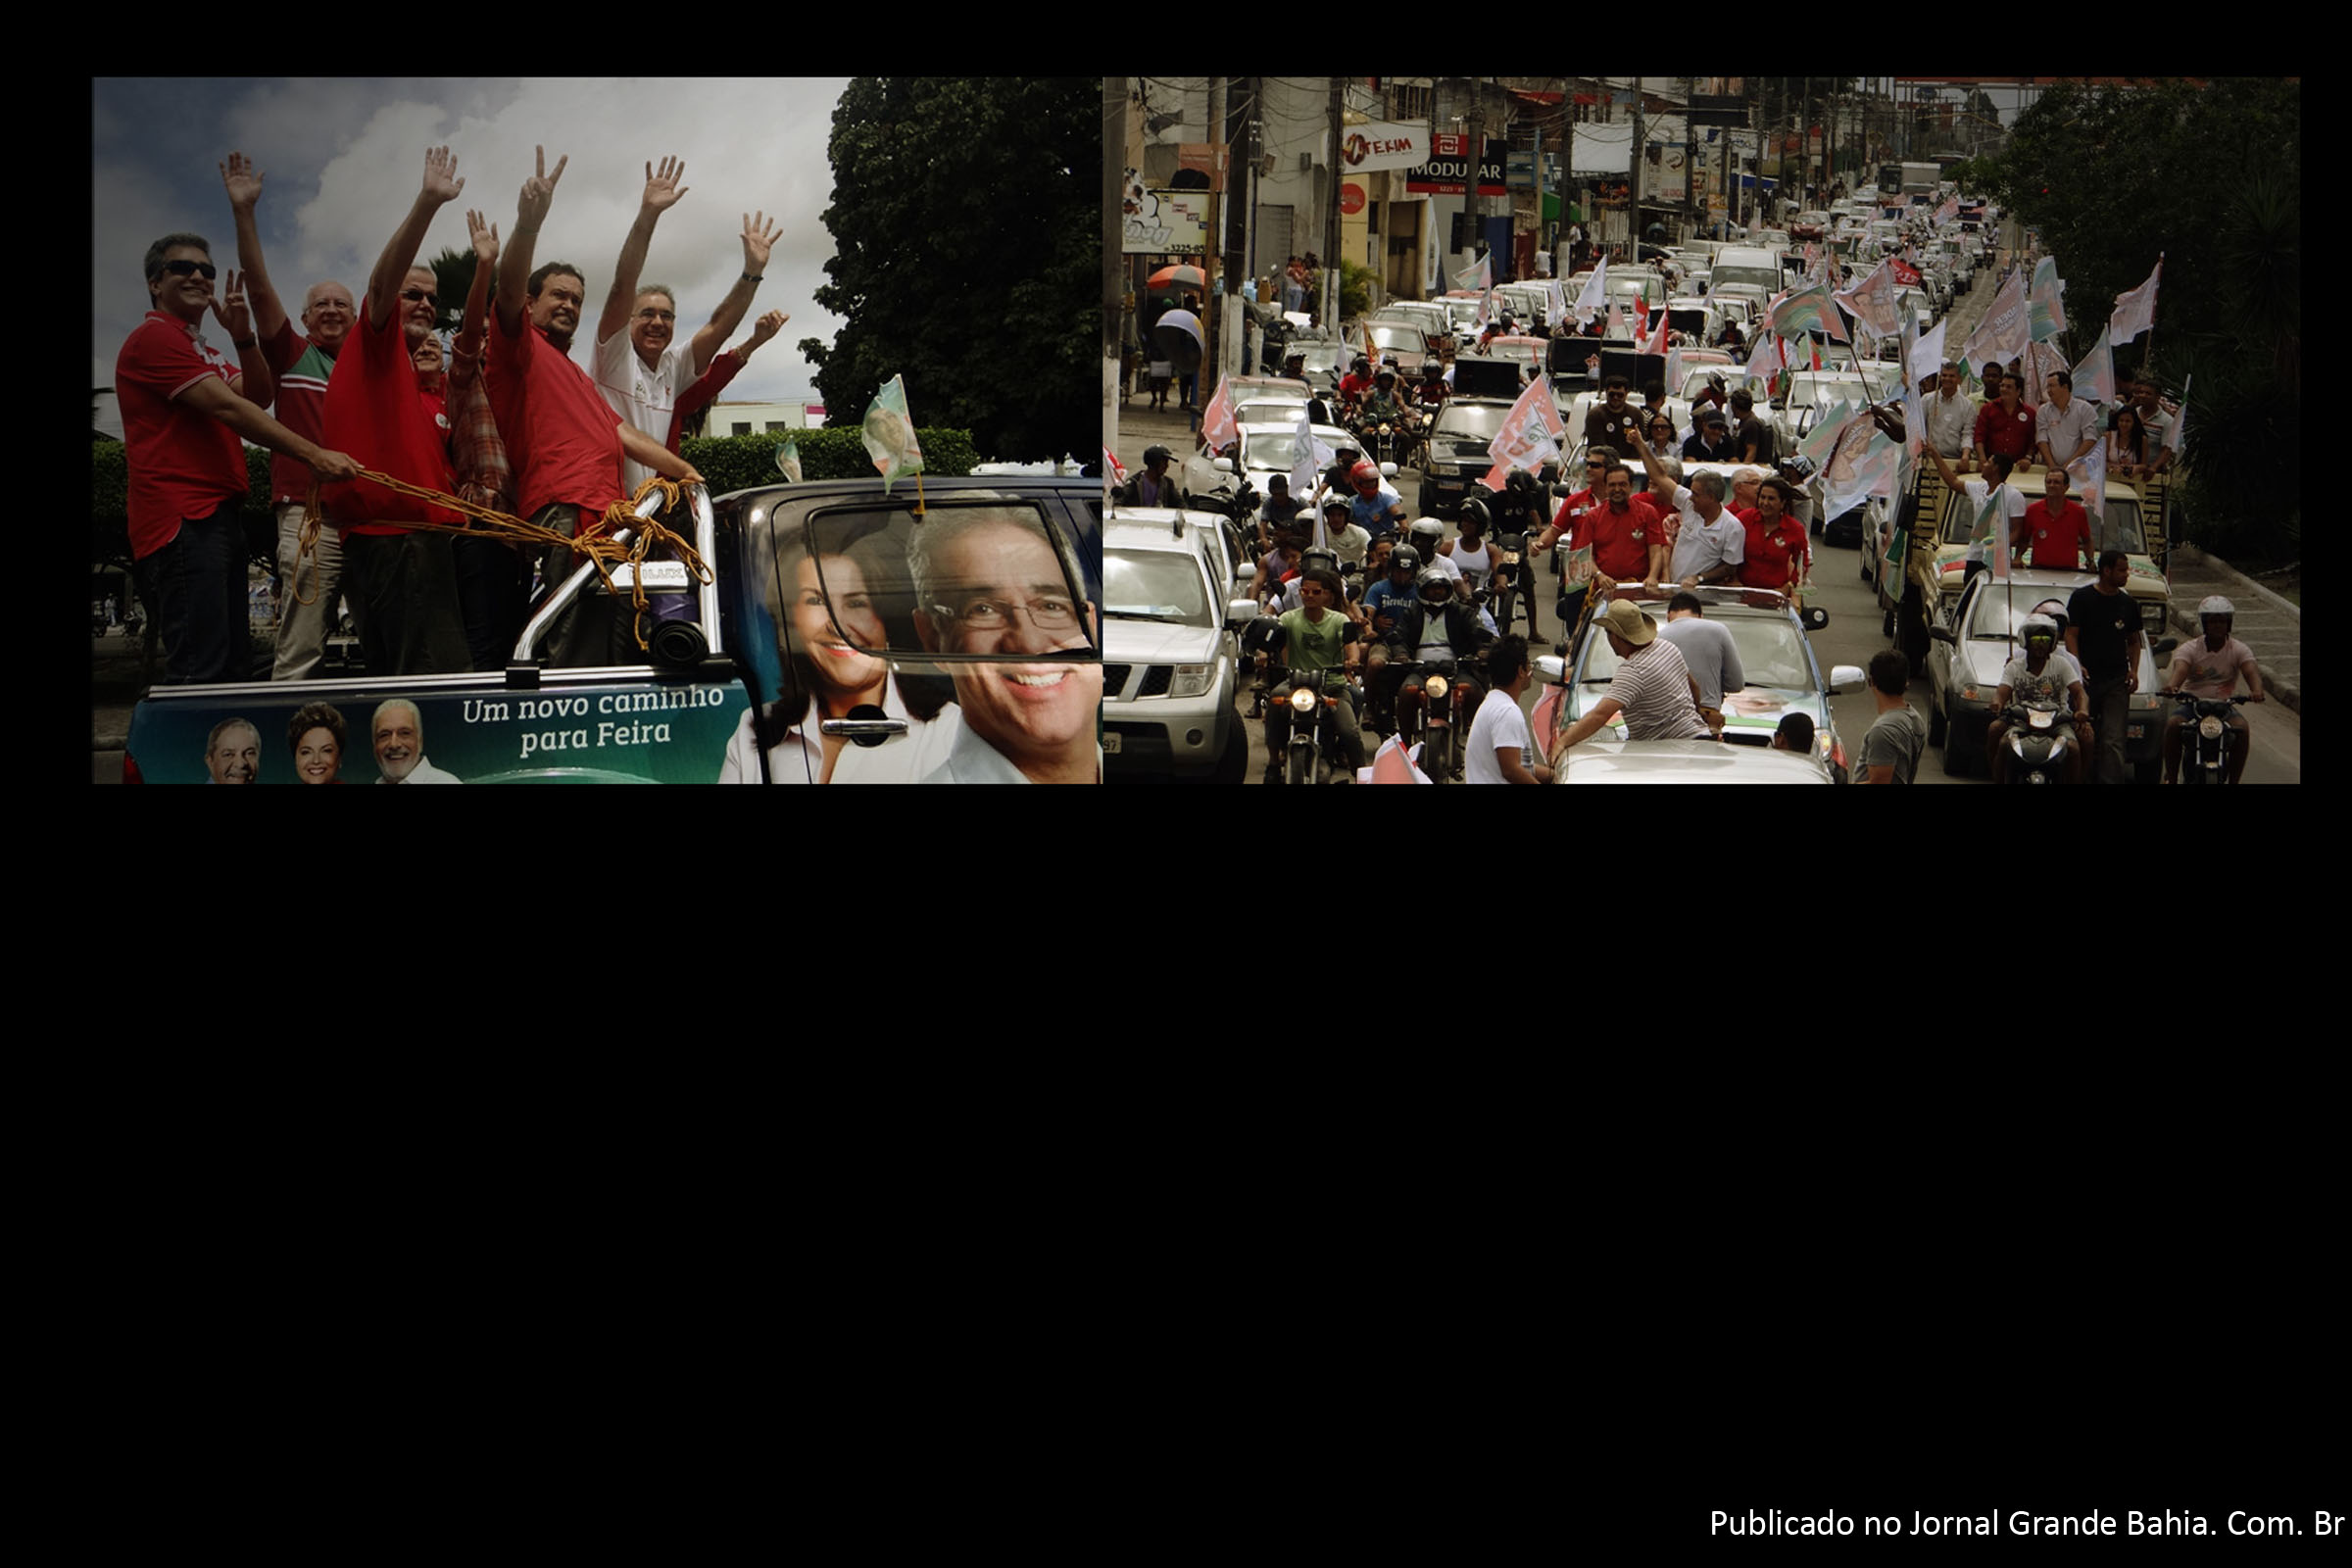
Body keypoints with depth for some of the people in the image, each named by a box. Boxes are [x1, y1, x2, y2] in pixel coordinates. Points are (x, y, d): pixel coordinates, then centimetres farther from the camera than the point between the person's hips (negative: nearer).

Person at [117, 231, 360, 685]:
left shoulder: (203, 353, 28)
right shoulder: (154, 337, -5)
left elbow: (259, 396, 12)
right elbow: (227, 407, -14)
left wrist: (243, 338, -5)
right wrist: (314, 456, -18)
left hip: (220, 518, 11)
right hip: (183, 522, -11)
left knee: (232, 665, 9)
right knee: (200, 674, -18)